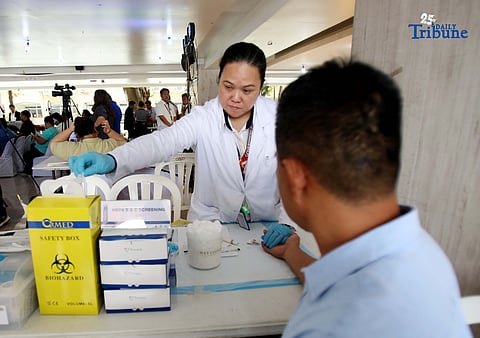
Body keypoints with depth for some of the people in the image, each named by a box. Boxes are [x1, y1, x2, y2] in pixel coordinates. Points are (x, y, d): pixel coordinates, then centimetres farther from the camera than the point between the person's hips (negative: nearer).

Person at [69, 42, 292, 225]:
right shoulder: (204, 118, -8)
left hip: (267, 225, 2)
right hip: (210, 224, -1)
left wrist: (286, 223, -19)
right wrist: (111, 160, -40)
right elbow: (162, 142, -22)